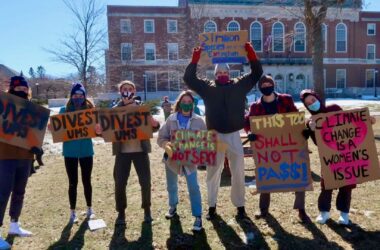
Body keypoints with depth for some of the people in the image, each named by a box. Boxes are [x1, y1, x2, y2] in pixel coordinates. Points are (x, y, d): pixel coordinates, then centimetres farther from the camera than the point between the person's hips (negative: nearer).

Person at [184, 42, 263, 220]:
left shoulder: (239, 85, 6)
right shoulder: (207, 87, 5)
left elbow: (257, 73, 6)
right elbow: (189, 78, 3)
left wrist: (250, 53, -5)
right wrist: (195, 59, -5)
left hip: (234, 135, 0)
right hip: (214, 135, 0)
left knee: (238, 172, 6)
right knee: (213, 172, 9)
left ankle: (240, 206, 21)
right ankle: (212, 206, 23)